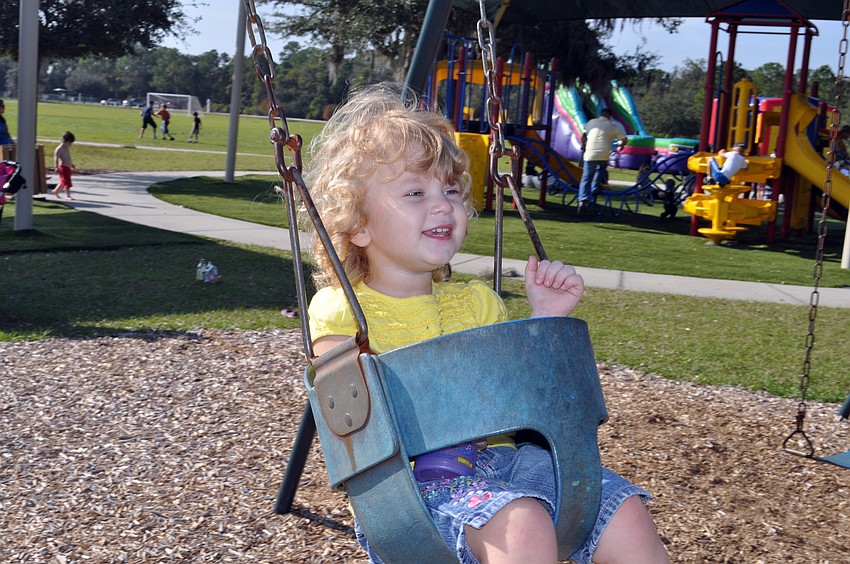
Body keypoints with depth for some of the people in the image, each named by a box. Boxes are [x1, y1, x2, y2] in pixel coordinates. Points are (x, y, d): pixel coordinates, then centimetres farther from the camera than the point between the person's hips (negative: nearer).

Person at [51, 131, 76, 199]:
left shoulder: (67, 148, 13)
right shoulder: (59, 149, -16)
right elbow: (56, 158, -22)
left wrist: (71, 164, 37)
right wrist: (56, 167, -30)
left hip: (68, 168, 9)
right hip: (63, 167, -9)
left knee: (63, 182, 18)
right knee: (67, 182, -9)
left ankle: (55, 191, 34)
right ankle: (68, 195, -6)